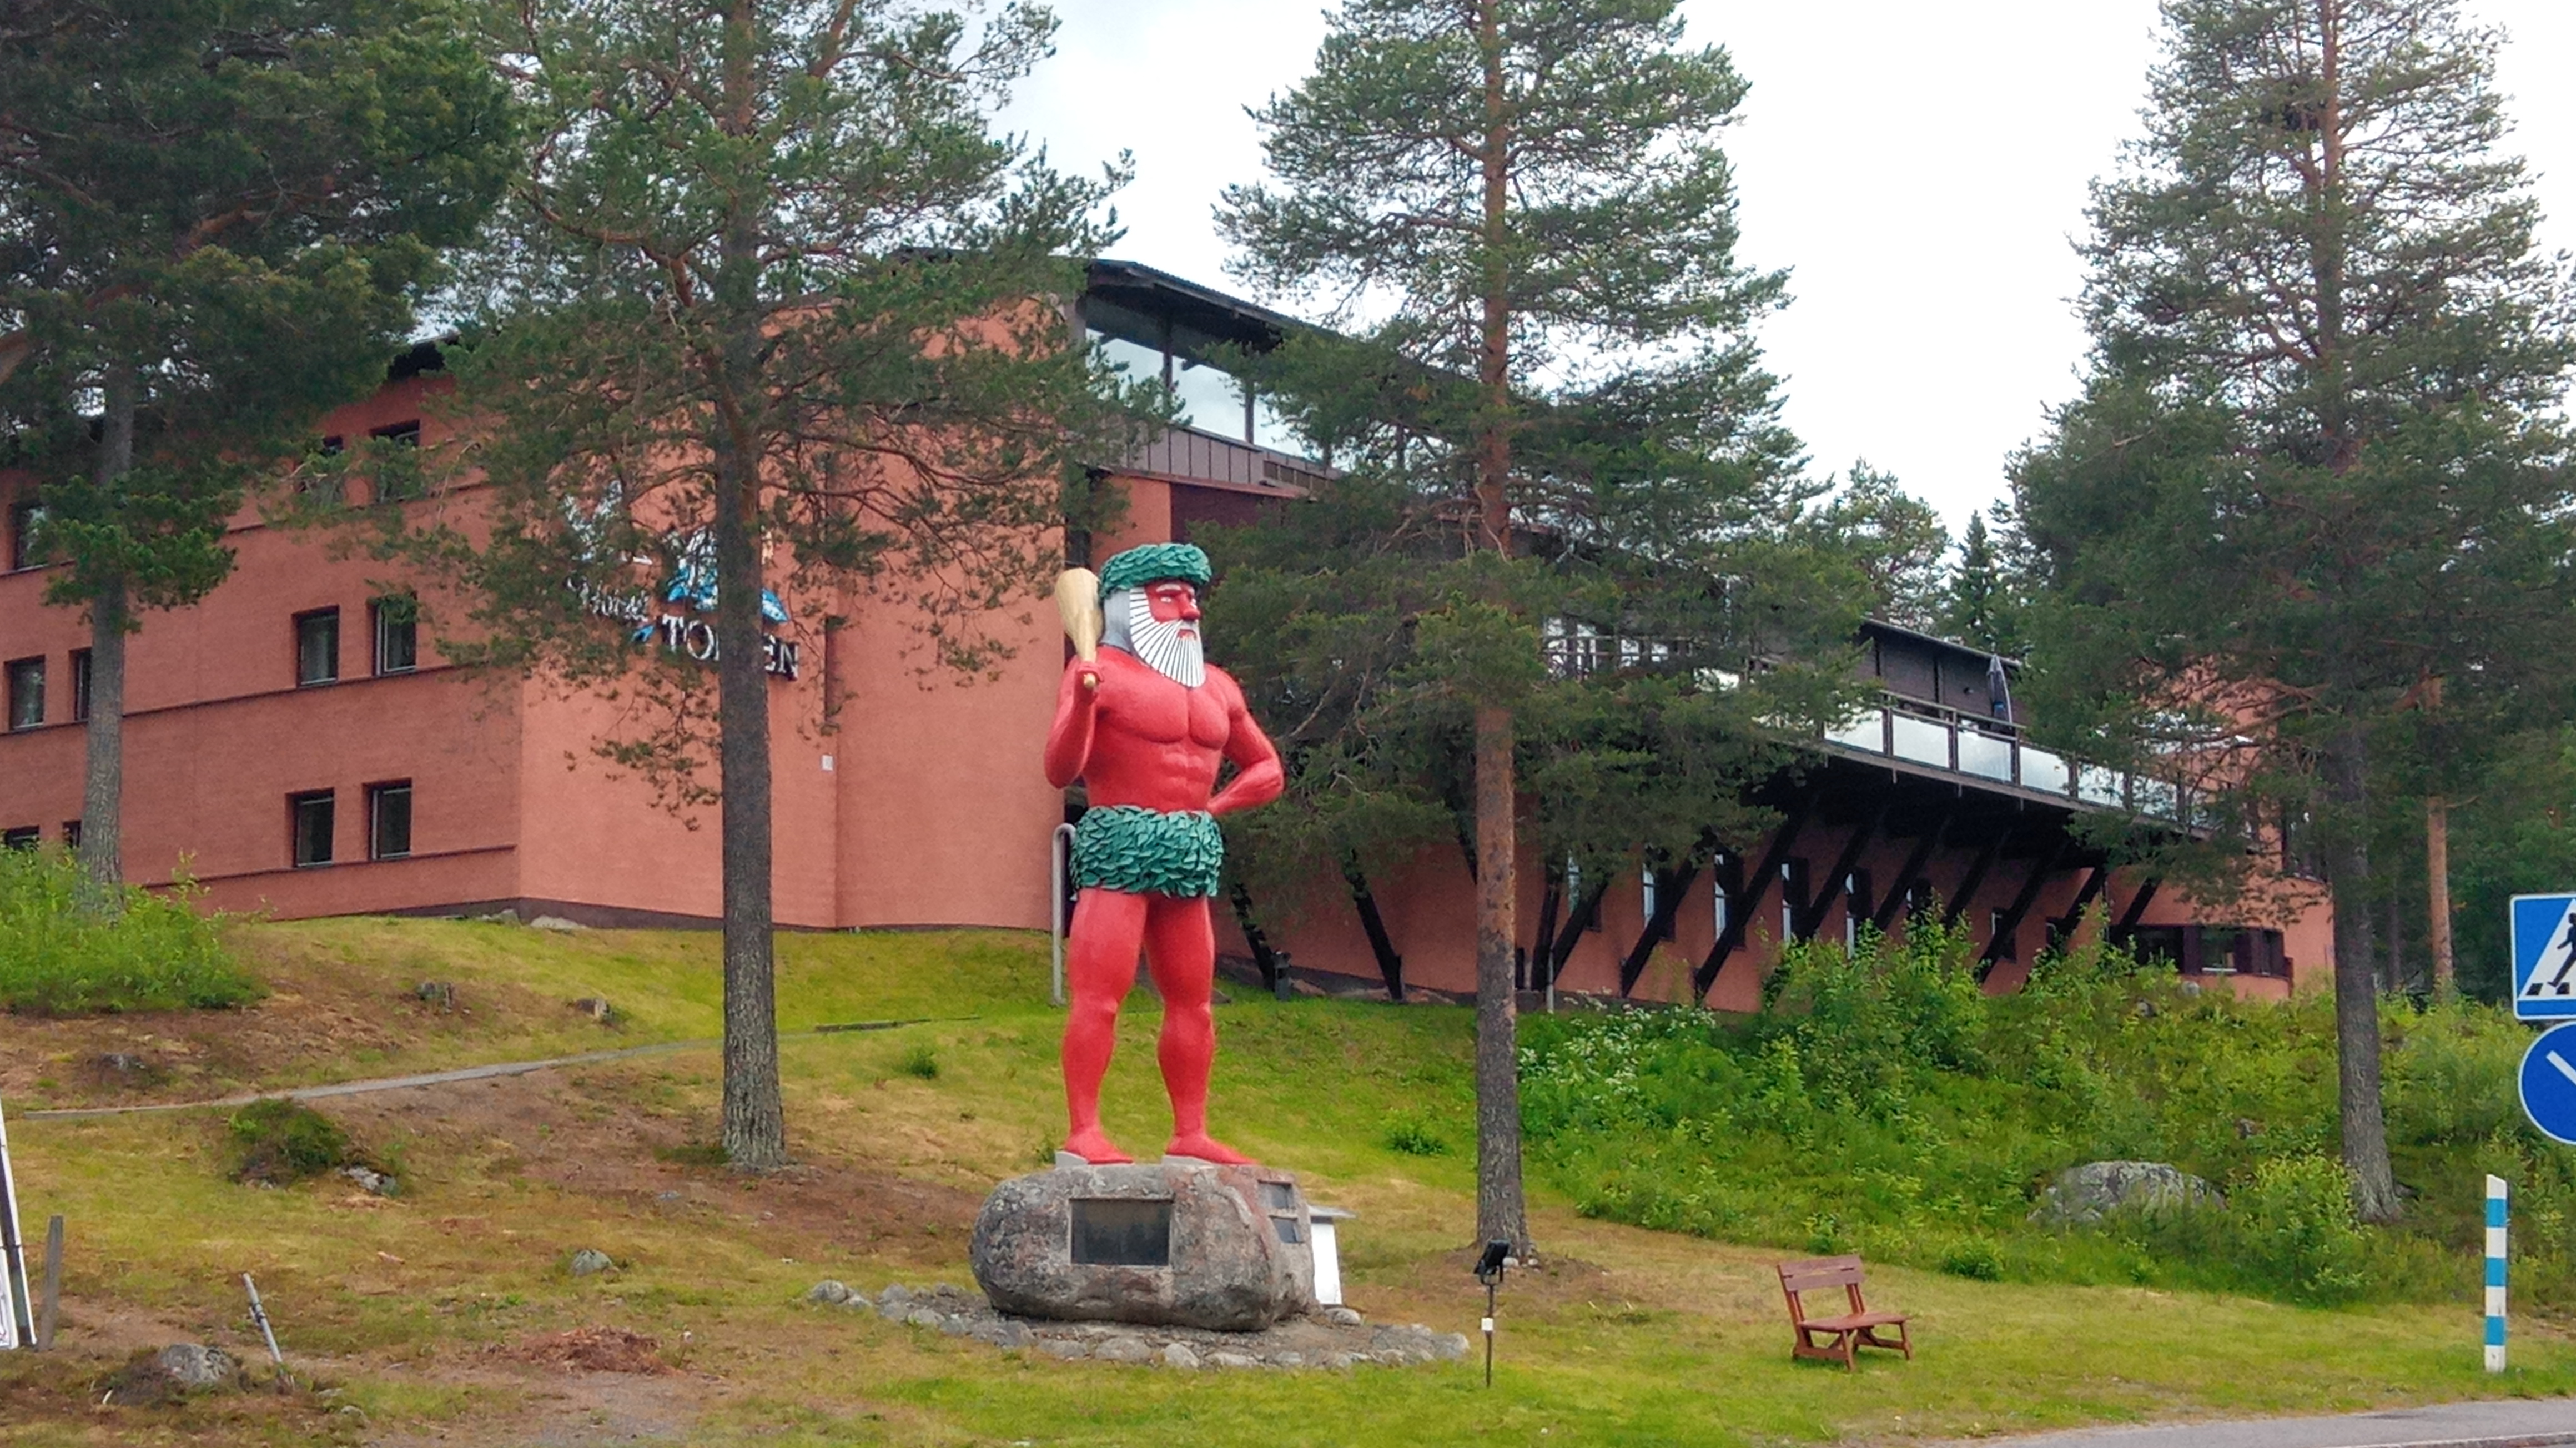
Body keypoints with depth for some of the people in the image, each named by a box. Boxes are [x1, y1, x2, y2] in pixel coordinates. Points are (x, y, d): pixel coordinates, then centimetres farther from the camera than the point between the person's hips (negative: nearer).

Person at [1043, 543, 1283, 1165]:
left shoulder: (1215, 686, 19)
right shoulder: (1101, 672, -1)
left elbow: (1267, 770, 26)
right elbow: (1060, 771, -10)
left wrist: (1215, 805, 8)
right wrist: (1081, 703, -28)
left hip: (1191, 853, 7)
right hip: (1119, 846, -7)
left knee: (1192, 1000, 7)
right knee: (1099, 996, -11)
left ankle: (1191, 1133, 13)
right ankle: (1083, 1133, -11)